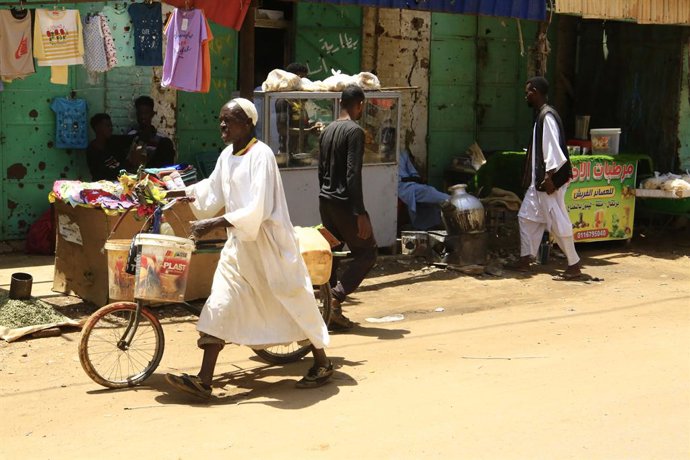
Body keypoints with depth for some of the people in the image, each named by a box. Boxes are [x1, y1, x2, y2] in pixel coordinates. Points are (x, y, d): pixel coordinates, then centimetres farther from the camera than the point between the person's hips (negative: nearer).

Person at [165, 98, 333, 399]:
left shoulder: (260, 155, -18)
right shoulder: (227, 156, 6)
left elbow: (257, 211, -25)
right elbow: (211, 191, 20)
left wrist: (213, 224, -27)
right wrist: (175, 193, 11)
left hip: (268, 241, -7)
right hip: (238, 242, 8)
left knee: (293, 298, 6)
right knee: (219, 305, -1)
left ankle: (322, 363, 26)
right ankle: (203, 381, -1)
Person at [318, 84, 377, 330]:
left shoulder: (327, 131, 13)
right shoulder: (355, 131, -13)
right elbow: (353, 175, -20)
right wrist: (360, 213, -21)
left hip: (325, 201, 8)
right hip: (344, 203, -8)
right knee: (367, 253, 3)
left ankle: (331, 310, 11)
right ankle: (335, 298, -11)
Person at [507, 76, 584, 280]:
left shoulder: (547, 116, -15)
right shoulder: (540, 115, 15)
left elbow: (553, 148, -21)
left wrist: (549, 176, -24)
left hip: (550, 179, -11)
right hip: (538, 179, 11)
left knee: (558, 221, -6)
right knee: (527, 216, 13)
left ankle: (574, 265, 1)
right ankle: (525, 259, 20)